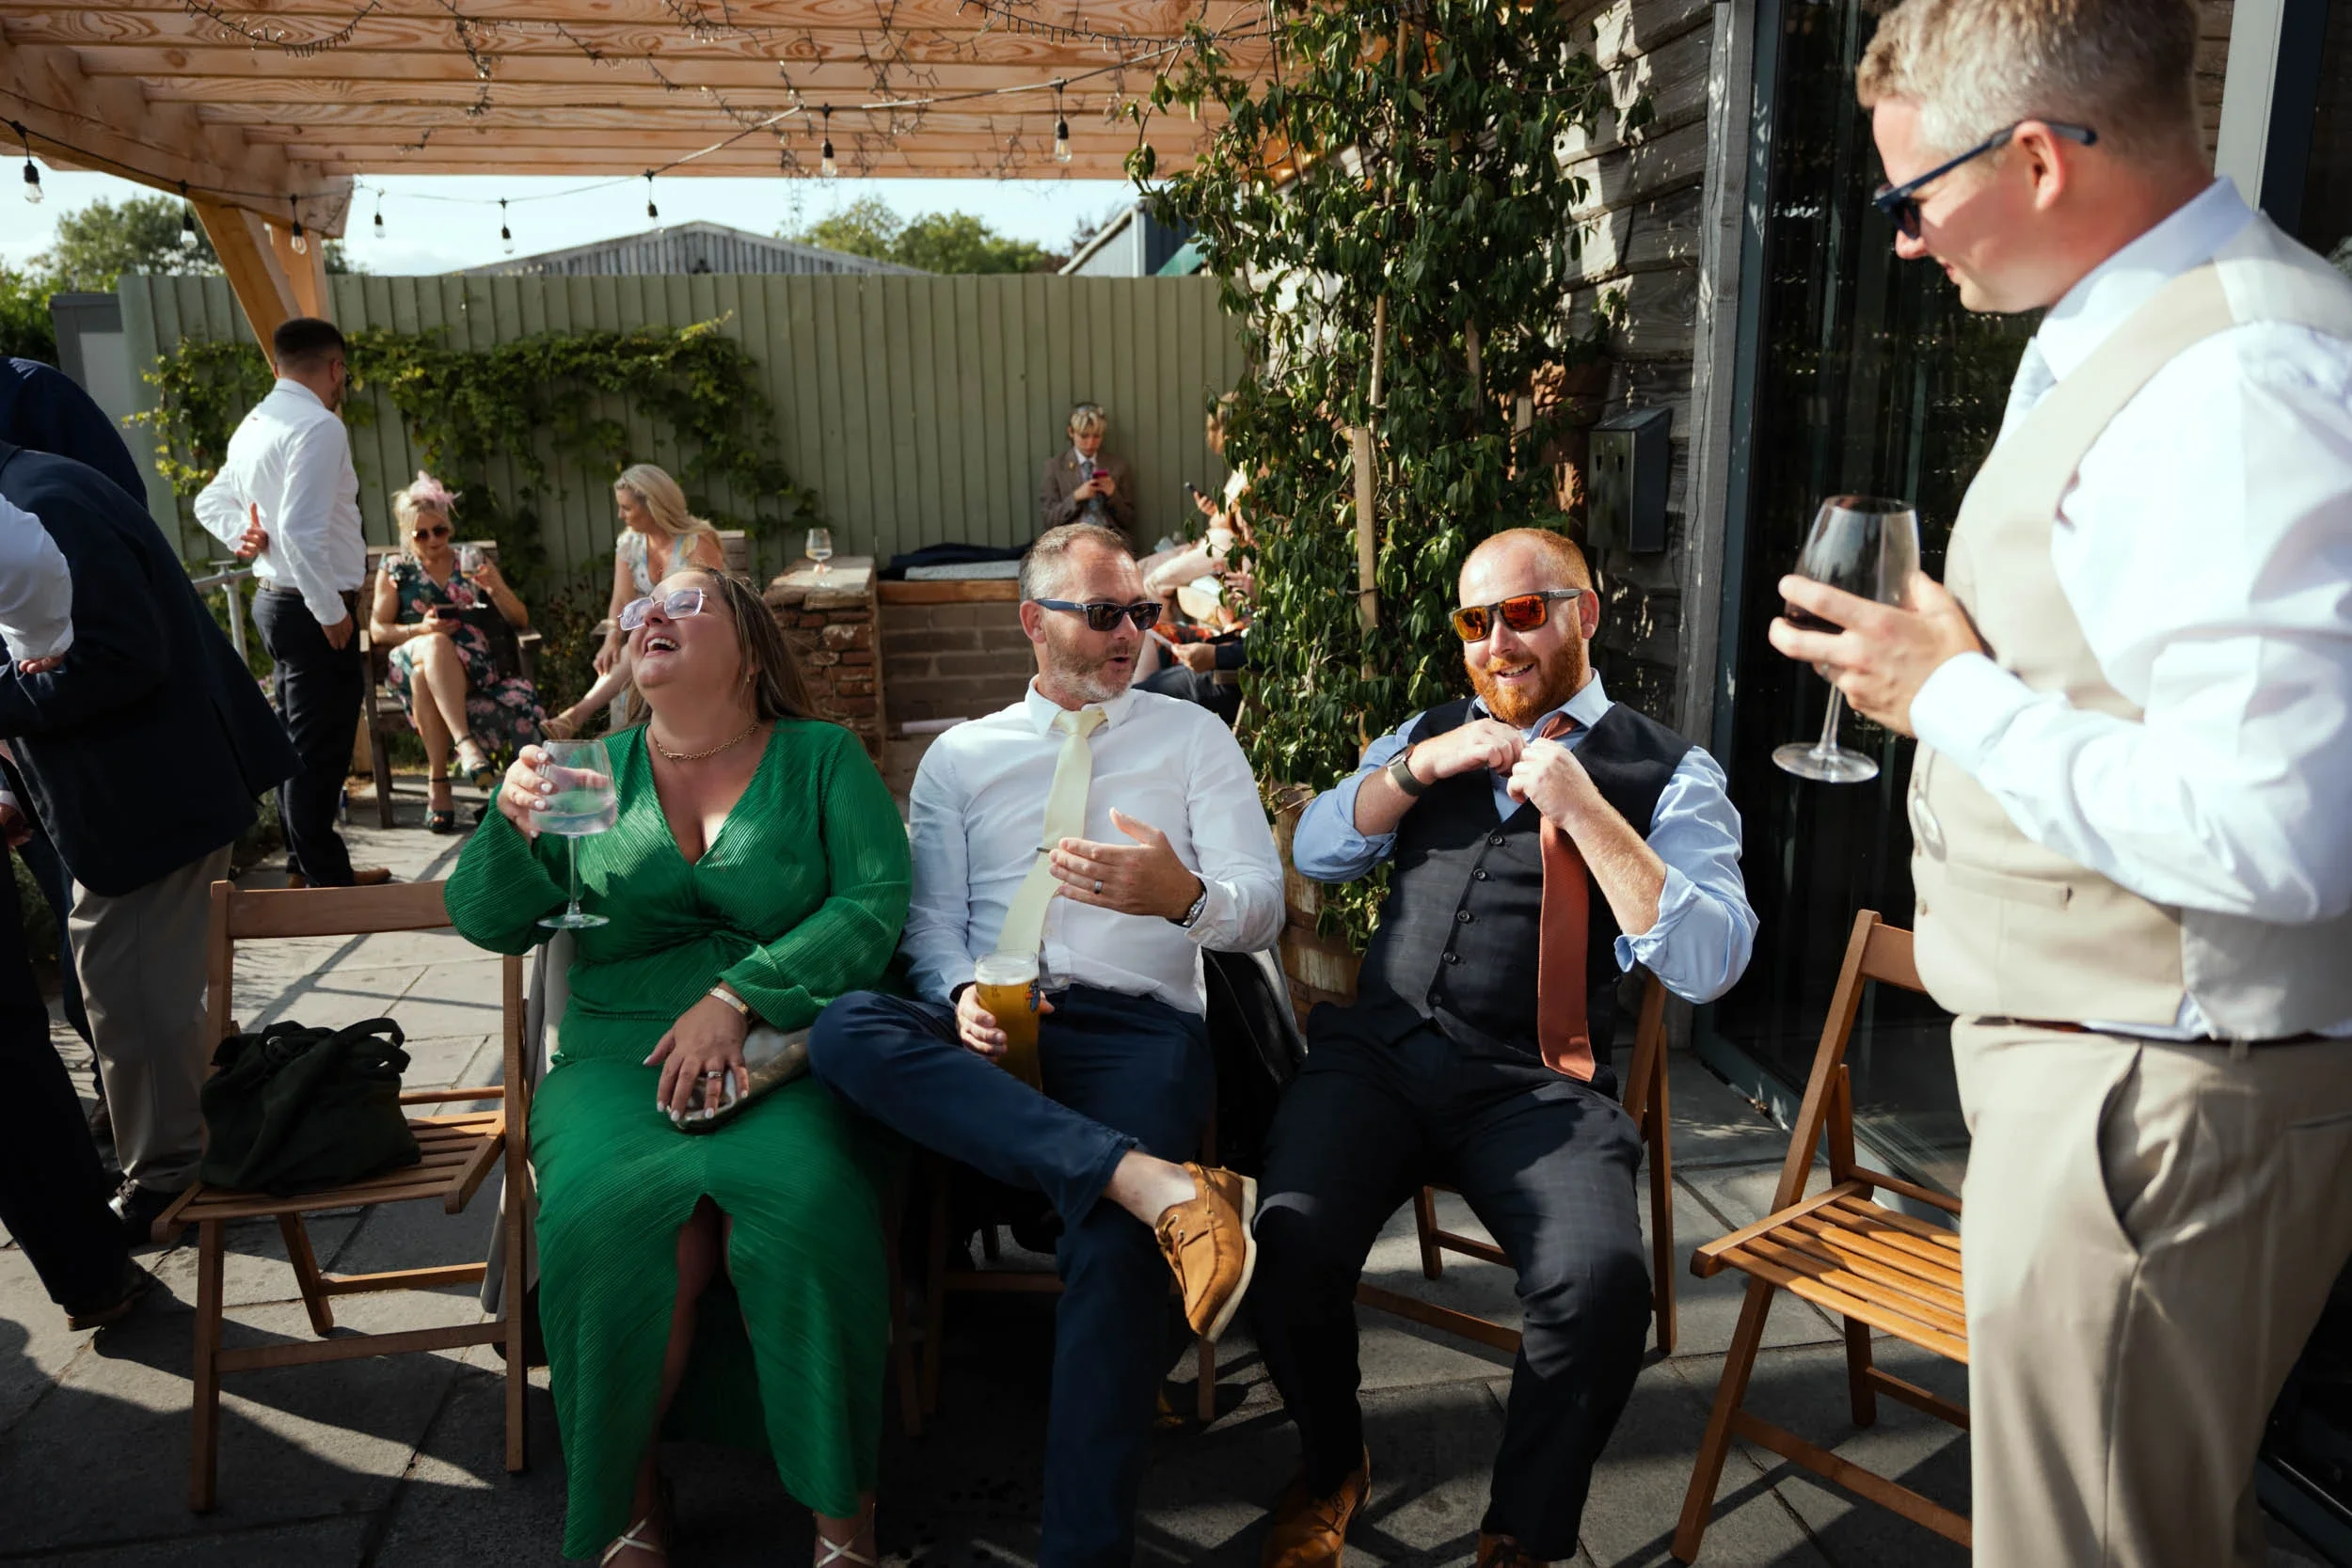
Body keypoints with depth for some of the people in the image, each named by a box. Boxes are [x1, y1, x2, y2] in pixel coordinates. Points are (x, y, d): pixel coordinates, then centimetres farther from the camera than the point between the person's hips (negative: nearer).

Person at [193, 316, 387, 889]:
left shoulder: (254, 424, 13)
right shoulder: (318, 426, -18)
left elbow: (211, 502, 23)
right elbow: (303, 531, -26)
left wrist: (242, 535, 5)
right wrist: (333, 612, -19)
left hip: (275, 599, 10)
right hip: (314, 606, -10)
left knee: (298, 738, 17)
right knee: (320, 748, -3)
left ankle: (306, 866, 28)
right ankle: (326, 878, 4)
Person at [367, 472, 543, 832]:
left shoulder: (471, 563, 18)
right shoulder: (395, 571, 17)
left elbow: (520, 620, 12)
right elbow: (377, 630, 9)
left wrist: (497, 588, -8)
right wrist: (419, 630, -11)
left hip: (472, 666, 0)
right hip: (410, 660, 0)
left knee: (426, 675, -37)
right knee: (435, 645, -38)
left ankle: (438, 784, -38)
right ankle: (466, 744, -53)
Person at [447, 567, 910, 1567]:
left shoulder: (823, 759, 7)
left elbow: (874, 904, -6)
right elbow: (490, 924, 10)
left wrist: (739, 999, -16)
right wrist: (512, 828, -11)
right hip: (622, 1057, 2)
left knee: (795, 1203, -32)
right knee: (616, 1214, -29)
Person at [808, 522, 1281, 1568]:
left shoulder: (1194, 739, 15)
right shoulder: (959, 757, 20)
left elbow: (1263, 908, 4)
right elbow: (932, 921, 12)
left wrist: (1184, 895, -21)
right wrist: (962, 996, -12)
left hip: (1138, 1026, -2)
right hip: (991, 1025, 2)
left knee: (1115, 1237, -33)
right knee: (847, 1027, -32)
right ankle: (1156, 1181, -41)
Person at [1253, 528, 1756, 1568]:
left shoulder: (1668, 771, 6)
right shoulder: (1427, 735, 20)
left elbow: (1708, 964, -6)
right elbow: (1314, 852, 13)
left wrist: (1584, 809, -14)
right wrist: (1421, 767, -2)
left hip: (1537, 1086, -2)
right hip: (1375, 1053, 3)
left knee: (1601, 1282, -30)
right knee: (1289, 1246, -24)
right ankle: (1332, 1467, 11)